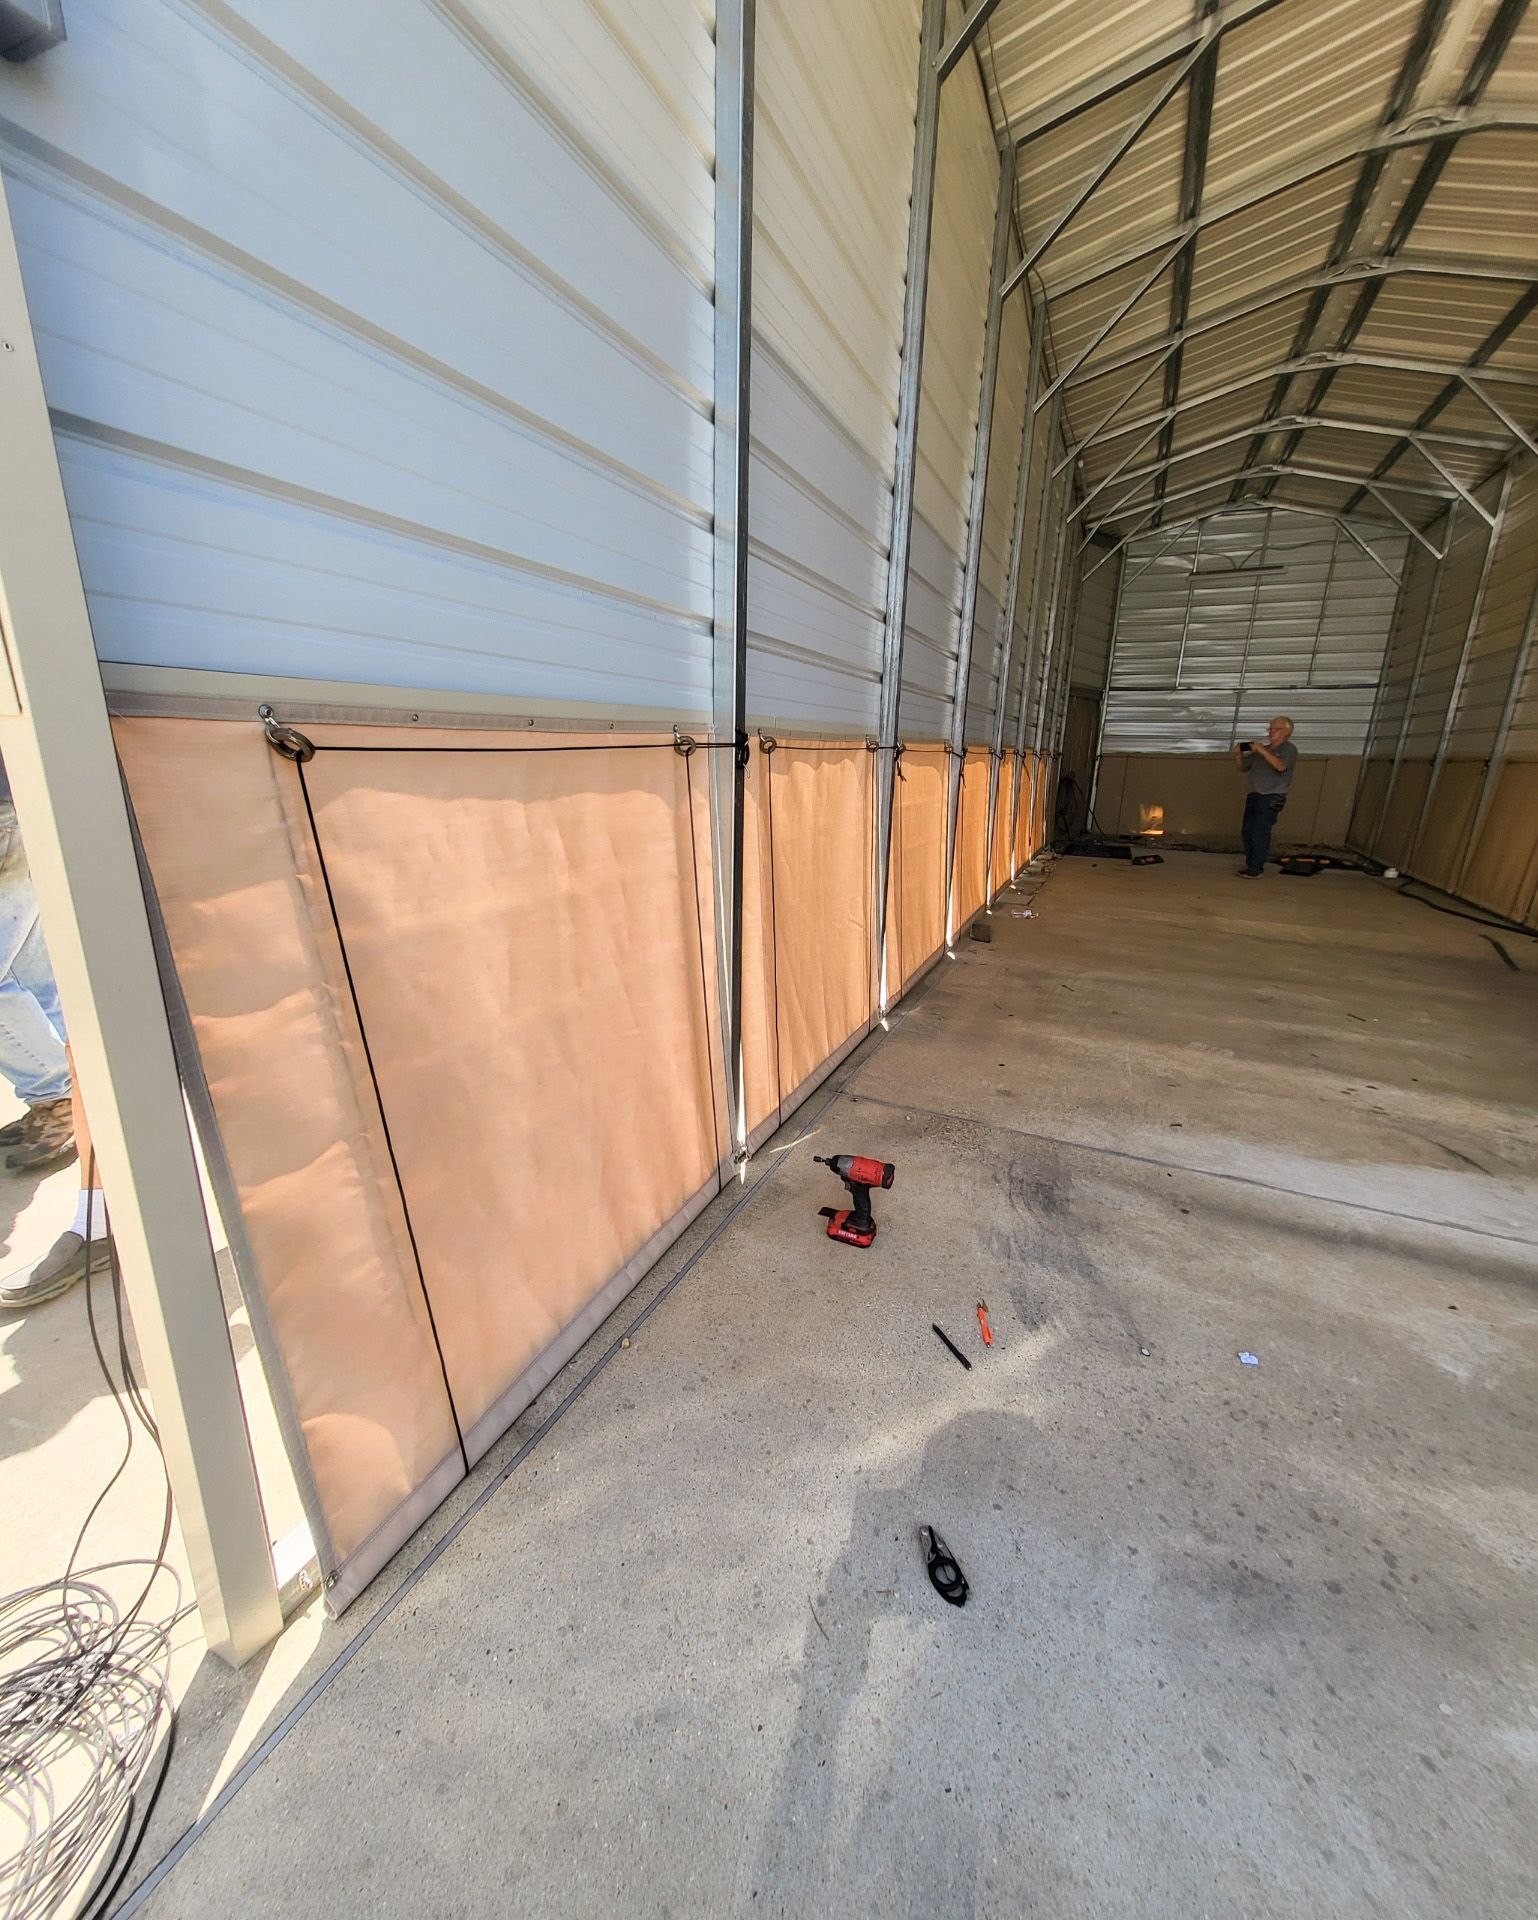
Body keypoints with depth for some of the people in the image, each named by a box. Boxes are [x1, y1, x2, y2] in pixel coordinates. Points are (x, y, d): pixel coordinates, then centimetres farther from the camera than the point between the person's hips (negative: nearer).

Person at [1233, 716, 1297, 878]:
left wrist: (1262, 751, -21)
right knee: (1247, 831, 4)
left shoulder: (1289, 749, -1)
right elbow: (1242, 766, 21)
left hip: (1272, 798, -6)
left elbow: (1281, 766, -20)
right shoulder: (1261, 749, 18)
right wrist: (1238, 753, 1)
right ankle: (1250, 864, 14)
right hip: (1254, 796, 6)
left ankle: (1257, 869, -9)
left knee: (1260, 833, -13)